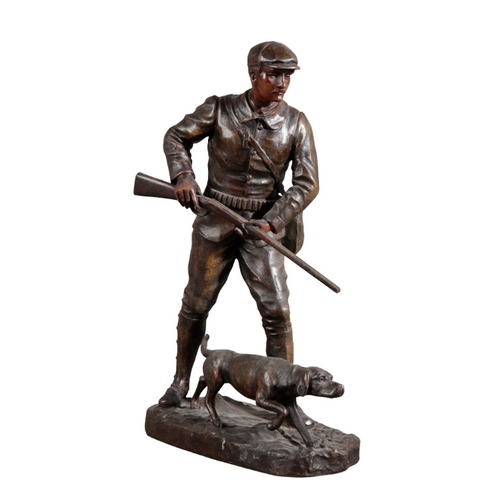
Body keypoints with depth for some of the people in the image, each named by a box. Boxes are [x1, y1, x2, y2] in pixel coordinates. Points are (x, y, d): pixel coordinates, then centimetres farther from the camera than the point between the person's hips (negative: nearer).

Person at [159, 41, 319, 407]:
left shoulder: (297, 124, -4)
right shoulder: (220, 109, -5)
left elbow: (307, 182, -6)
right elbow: (176, 137, 6)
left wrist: (273, 221, -17)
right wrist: (183, 177, -12)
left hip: (263, 224, 0)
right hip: (215, 221, 0)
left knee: (277, 310, -6)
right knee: (196, 305, 10)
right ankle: (181, 382, 30)